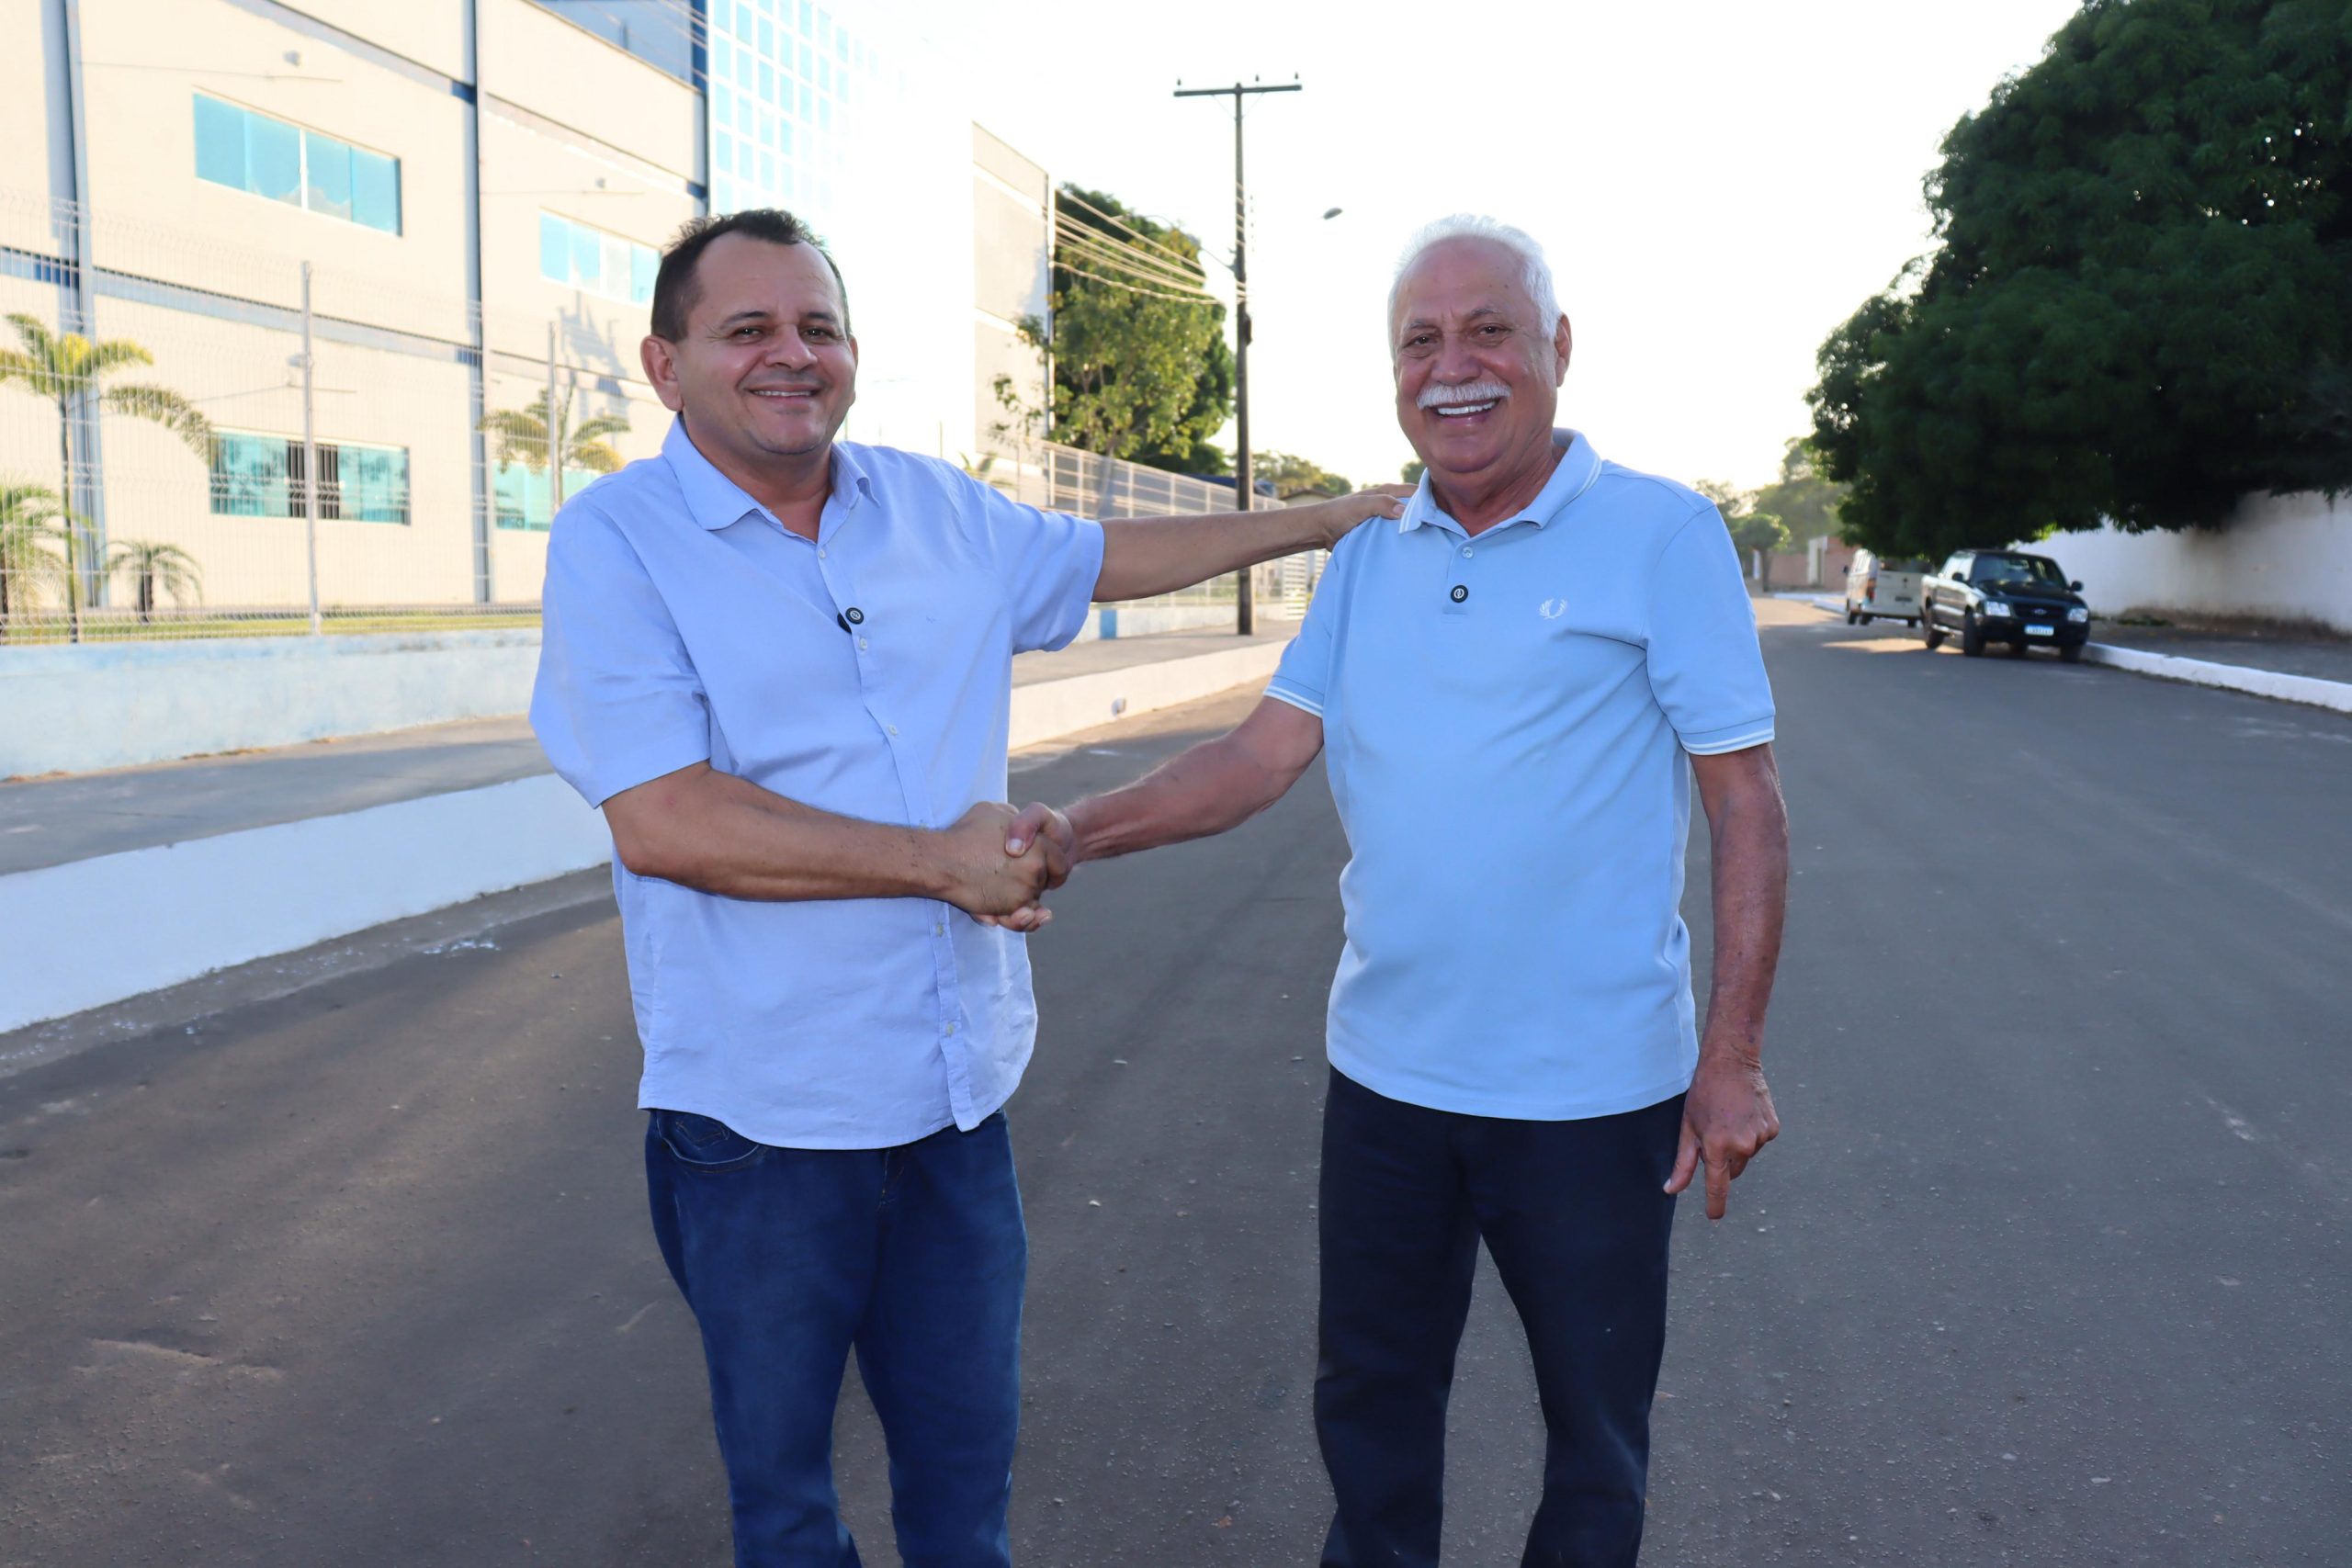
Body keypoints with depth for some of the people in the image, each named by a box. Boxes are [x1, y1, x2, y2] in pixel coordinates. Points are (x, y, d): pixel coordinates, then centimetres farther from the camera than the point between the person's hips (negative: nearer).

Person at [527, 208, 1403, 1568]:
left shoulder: (937, 510, 6)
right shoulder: (615, 541, -10)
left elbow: (1109, 557, 23)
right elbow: (664, 821, -21)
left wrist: (1325, 519, 28)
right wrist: (943, 864, -18)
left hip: (958, 1097, 4)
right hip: (764, 1114, -4)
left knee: (968, 1455, 19)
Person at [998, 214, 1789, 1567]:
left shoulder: (1663, 538, -9)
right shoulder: (1369, 555, 6)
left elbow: (1747, 804, -9)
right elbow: (1271, 749, 0)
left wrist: (1734, 1057, -12)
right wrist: (1082, 832, -14)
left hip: (1592, 1086, -4)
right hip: (1388, 1066, 5)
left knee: (1596, 1421, 16)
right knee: (1371, 1395, 21)